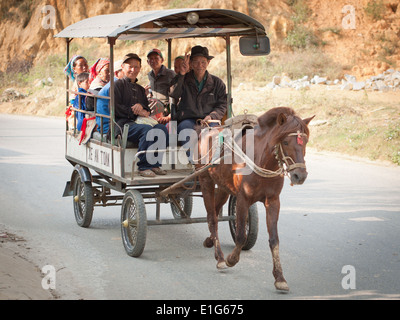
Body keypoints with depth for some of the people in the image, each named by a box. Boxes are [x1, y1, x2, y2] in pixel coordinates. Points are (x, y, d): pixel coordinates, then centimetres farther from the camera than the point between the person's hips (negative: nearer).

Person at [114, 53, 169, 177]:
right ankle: (144, 167, -31)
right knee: (147, 130, -35)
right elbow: (115, 107, -6)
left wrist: (141, 107, -2)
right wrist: (136, 112, -12)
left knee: (162, 128, -22)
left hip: (139, 121, 7)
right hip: (123, 124, -6)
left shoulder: (140, 89, 29)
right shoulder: (118, 84, 6)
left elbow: (147, 109, 24)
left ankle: (155, 164, -19)